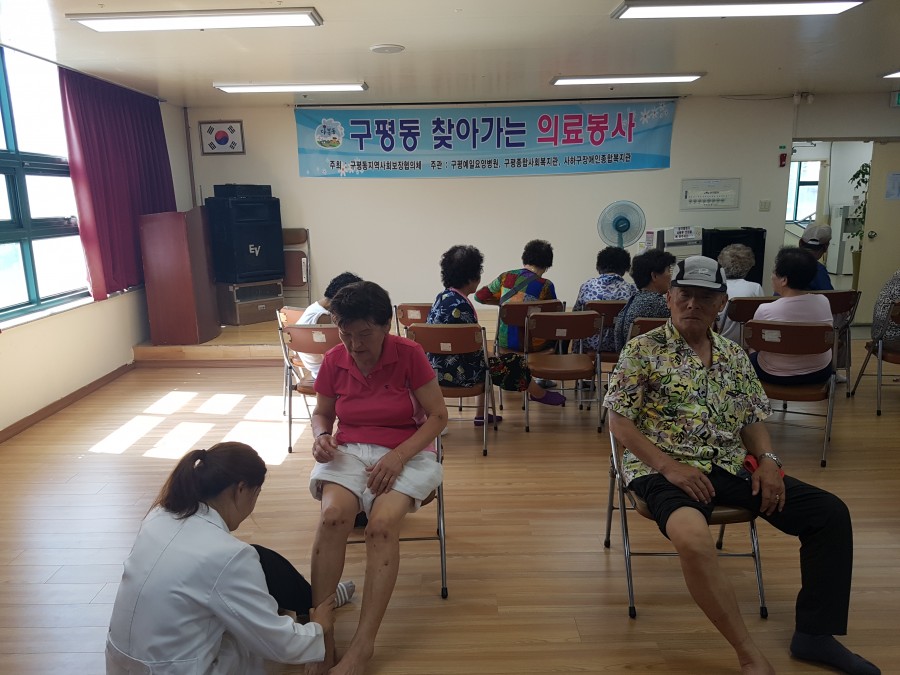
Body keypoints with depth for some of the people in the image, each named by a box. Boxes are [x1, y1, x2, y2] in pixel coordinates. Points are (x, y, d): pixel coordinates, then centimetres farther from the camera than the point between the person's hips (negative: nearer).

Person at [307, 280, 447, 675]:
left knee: (382, 524, -30)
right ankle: (321, 637, -21)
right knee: (333, 515, -29)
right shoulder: (334, 361, 0)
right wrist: (321, 436, -10)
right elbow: (321, 413, 14)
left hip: (405, 452, -2)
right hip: (349, 450, 3)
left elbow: (437, 416, -7)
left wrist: (398, 456, -20)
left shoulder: (409, 355, -10)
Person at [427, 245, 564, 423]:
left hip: (436, 366, 10)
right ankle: (539, 394, 30)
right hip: (453, 371, -10)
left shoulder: (443, 296, 6)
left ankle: (481, 414, 33)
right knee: (513, 362, 3)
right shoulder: (460, 305, -23)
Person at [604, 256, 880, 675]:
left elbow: (752, 421, 17)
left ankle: (814, 633, 8)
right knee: (693, 538, -37)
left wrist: (767, 460, -4)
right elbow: (619, 422, -9)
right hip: (665, 469, -6)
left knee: (830, 512, -3)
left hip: (731, 467, 6)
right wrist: (669, 466, -20)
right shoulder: (643, 350, -6)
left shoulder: (735, 356, 12)